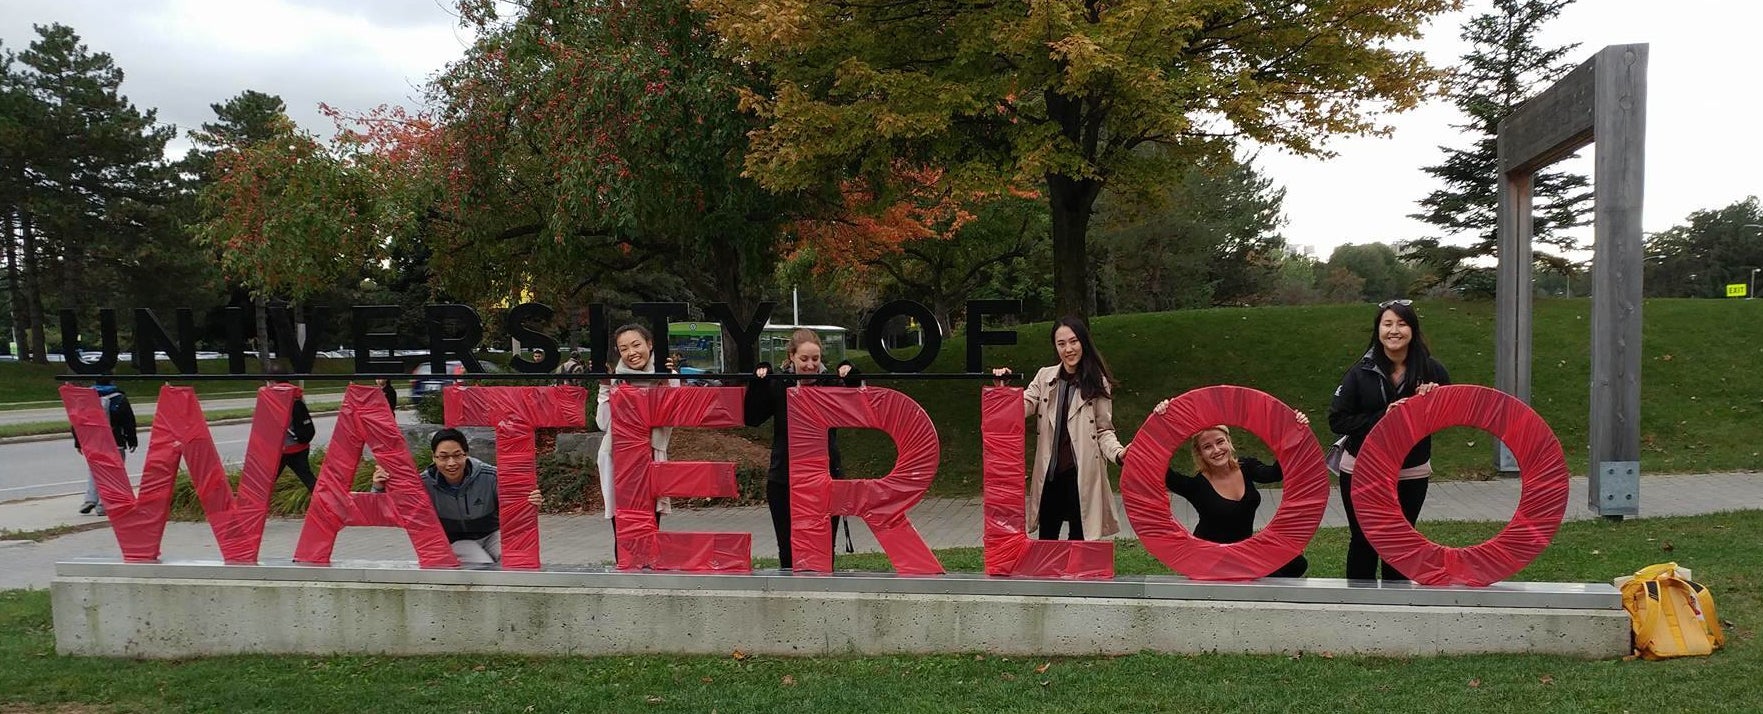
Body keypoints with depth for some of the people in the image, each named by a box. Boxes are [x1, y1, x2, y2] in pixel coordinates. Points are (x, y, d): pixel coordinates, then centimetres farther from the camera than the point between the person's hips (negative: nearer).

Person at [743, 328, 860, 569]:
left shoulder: (832, 383, -1)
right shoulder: (777, 384, 0)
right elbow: (751, 418, -4)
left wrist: (851, 376, -17)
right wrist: (757, 381, -14)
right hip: (784, 480, 1)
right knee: (788, 552, 10)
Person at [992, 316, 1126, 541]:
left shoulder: (1098, 383, -1)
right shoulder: (1045, 377, 7)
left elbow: (1104, 430, -1)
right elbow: (1021, 408, -5)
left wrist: (1117, 452, -20)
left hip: (1082, 474, -3)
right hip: (1050, 472, 3)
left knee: (1079, 537, 5)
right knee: (1047, 541, 12)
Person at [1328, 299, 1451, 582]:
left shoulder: (1431, 370, -7)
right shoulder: (1361, 372, -10)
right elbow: (1337, 420, -13)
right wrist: (1381, 418, -23)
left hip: (1411, 473, 2)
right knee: (1364, 541, 9)